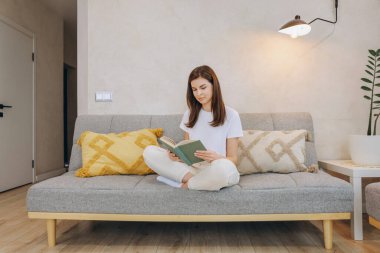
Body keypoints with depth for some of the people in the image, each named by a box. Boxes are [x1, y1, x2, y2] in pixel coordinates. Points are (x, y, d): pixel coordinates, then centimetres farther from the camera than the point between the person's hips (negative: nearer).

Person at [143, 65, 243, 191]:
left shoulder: (230, 115, -2)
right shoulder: (189, 114, 10)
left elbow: (233, 159, -2)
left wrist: (217, 157, -24)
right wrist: (177, 154, -11)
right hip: (192, 168, 4)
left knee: (222, 167, -40)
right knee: (149, 152, -14)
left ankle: (183, 185, -14)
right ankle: (196, 180, -20)